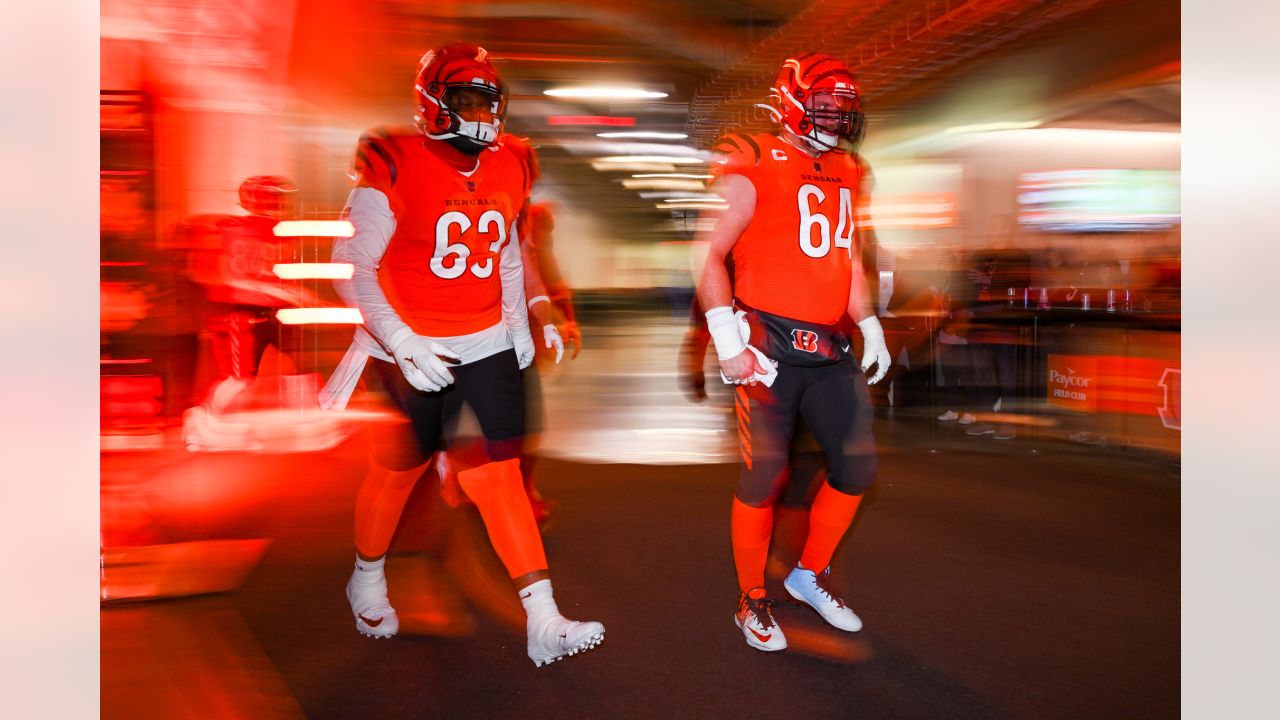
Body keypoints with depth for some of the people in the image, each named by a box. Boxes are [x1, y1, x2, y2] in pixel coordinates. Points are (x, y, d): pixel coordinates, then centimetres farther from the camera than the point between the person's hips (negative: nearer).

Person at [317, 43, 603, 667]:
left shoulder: (506, 170, 5)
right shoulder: (394, 166, -14)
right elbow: (352, 267, -14)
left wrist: (520, 326, 15)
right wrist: (400, 344, -21)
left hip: (486, 346, 4)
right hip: (410, 348, -4)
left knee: (500, 475, 0)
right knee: (398, 471, 13)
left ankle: (543, 621, -1)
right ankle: (368, 580, 40)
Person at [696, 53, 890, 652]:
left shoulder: (847, 175, 14)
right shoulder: (756, 171, -9)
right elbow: (709, 254, -11)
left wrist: (870, 327, 16)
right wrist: (728, 342, -16)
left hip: (828, 349, 7)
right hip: (768, 348, -7)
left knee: (857, 466, 8)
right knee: (764, 477, -2)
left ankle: (810, 575, 28)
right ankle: (752, 601, 17)